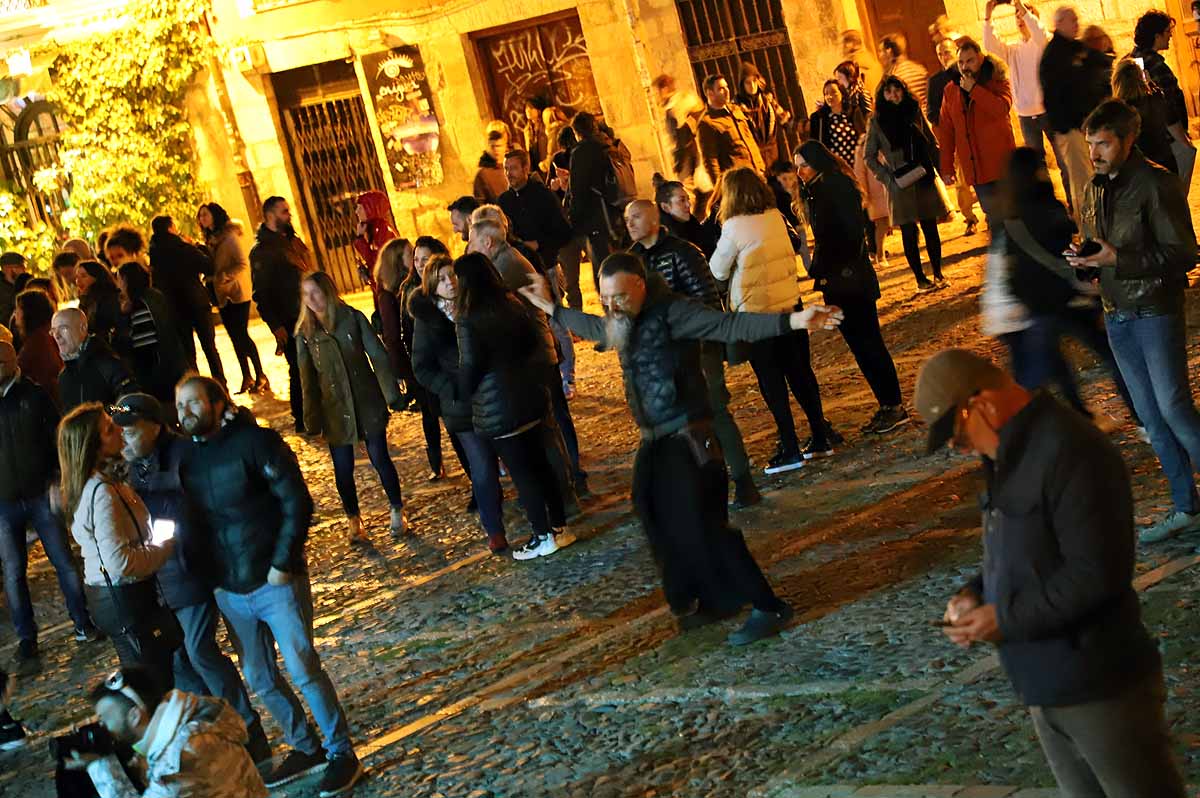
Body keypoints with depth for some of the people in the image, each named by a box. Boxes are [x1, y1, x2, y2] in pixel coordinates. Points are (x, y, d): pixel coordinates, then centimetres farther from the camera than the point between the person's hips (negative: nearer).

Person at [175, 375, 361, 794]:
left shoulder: (255, 442, -12)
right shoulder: (186, 459, 5)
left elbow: (298, 503, -14)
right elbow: (192, 523, 15)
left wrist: (282, 563, -17)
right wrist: (207, 574, 5)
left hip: (276, 582, -6)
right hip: (229, 593, 6)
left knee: (304, 669, -2)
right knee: (259, 679, 13)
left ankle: (343, 754, 12)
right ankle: (305, 748, 30)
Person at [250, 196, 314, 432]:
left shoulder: (294, 241, 14)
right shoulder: (261, 251, -9)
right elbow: (260, 294, -13)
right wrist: (276, 326, -18)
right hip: (290, 321, -7)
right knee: (299, 370, -2)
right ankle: (301, 419, 9)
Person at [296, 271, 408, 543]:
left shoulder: (353, 318, -5)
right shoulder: (305, 332, 0)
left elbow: (378, 355, -4)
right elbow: (308, 378, 4)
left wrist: (391, 393, -9)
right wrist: (312, 418, 2)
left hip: (367, 403, -2)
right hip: (334, 410, 2)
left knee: (380, 458, 4)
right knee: (343, 468, 6)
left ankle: (398, 512, 22)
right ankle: (354, 522, 23)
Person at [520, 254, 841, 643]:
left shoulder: (671, 312, -17)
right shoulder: (620, 321, 9)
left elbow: (730, 325, -28)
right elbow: (591, 326, 33)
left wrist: (791, 320, -42)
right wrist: (551, 308, 42)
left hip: (689, 440, -9)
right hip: (654, 442, 9)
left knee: (703, 526, -12)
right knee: (664, 528, 12)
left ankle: (768, 607, -1)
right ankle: (715, 600, 28)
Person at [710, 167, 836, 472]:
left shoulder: (734, 227, -15)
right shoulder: (776, 217, 2)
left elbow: (718, 271, -9)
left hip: (756, 312, -6)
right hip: (791, 304, 6)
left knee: (771, 382, 3)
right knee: (800, 372, 14)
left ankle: (790, 449, 5)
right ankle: (820, 438, 20)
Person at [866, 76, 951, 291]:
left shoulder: (915, 112, 7)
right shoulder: (877, 121, -1)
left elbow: (932, 143, 11)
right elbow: (869, 156, 2)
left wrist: (940, 168, 1)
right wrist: (888, 178, -8)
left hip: (925, 178, 2)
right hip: (901, 185, -2)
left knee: (930, 228, 5)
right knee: (909, 233, 0)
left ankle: (938, 275, 14)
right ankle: (920, 279, 8)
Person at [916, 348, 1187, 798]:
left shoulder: (1070, 453, -22)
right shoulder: (1011, 454, 10)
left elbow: (1096, 575, -26)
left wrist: (1007, 619, -20)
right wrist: (977, 593, 2)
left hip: (1100, 688, -10)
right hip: (1045, 686, 10)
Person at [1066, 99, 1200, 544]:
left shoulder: (1157, 185, -14)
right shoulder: (1094, 191, 9)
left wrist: (1117, 260, -24)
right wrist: (1084, 261, -3)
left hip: (1157, 312, -7)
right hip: (1118, 316, 7)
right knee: (1150, 416, 10)